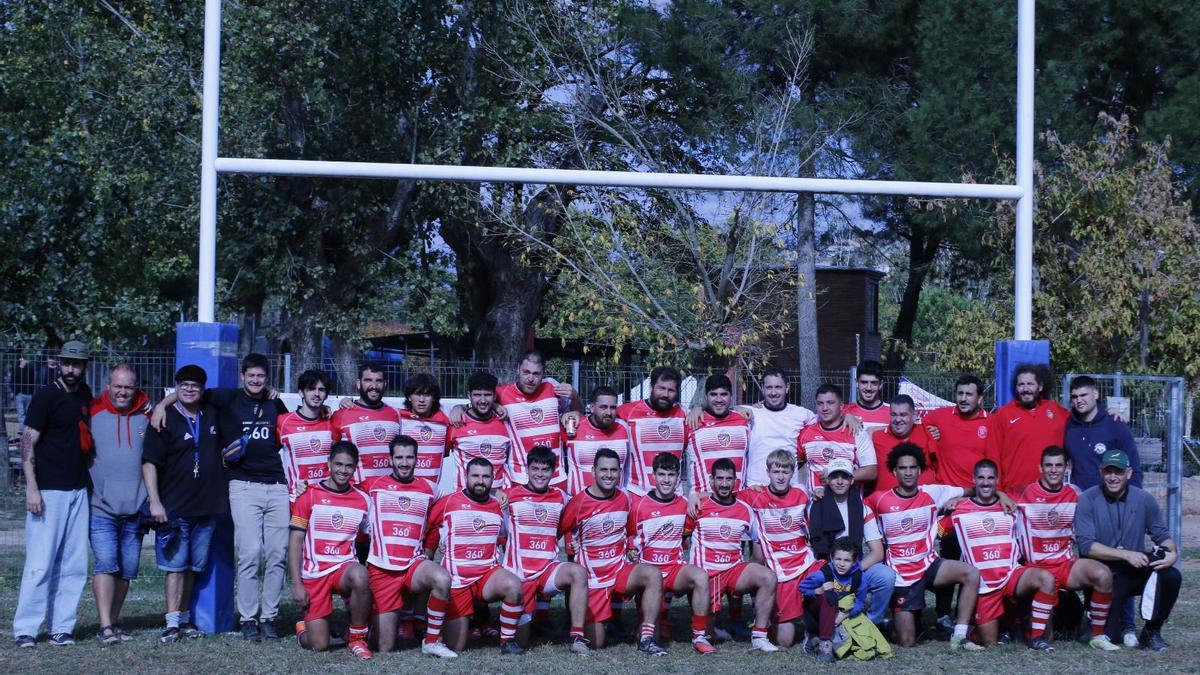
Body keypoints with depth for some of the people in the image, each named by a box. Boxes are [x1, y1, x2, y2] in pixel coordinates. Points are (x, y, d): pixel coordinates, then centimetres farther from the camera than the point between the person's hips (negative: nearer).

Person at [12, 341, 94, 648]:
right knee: (40, 562, -7)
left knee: (73, 565, 5)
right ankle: (25, 629, -2)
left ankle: (61, 628, 10)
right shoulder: (46, 396, -7)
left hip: (78, 491, 6)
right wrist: (32, 489, -17)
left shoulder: (86, 395, 12)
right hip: (49, 491, -6)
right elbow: (28, 442, -10)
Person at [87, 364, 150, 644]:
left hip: (135, 508, 3)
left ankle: (113, 623, 18)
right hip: (101, 506, -3)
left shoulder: (147, 418, 10)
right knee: (106, 563, -14)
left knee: (127, 570, 7)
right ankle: (105, 626, -14)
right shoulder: (92, 414, 3)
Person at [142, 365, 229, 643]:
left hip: (207, 507, 5)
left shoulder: (211, 415, 10)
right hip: (175, 508, -5)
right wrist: (154, 501, -15)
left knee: (193, 566, 11)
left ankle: (184, 617, 20)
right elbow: (149, 463, -7)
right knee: (175, 565, -6)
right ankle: (172, 622, -5)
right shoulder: (165, 421, -5)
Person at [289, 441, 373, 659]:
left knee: (360, 576, -37)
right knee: (318, 645, -9)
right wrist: (296, 584, -9)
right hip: (314, 574, -1)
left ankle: (357, 638, -14)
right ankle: (303, 628, 30)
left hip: (345, 567, 1)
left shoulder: (362, 500, 5)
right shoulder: (309, 495, -1)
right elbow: (295, 542, -2)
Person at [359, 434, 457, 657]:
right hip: (381, 568, -1)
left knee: (443, 579, -36)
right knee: (384, 647, -3)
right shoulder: (373, 486, 7)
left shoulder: (430, 489, 10)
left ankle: (432, 641, -17)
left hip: (414, 564, 1)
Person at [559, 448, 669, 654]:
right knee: (594, 644, -4)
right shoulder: (578, 503, -11)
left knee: (653, 573, -30)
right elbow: (557, 533, -4)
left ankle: (646, 638, -23)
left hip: (621, 570, 3)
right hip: (593, 577, -3)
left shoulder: (624, 499, 2)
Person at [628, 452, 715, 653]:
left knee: (701, 576, -34)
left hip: (675, 568, 2)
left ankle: (699, 637, -23)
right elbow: (627, 537, 5)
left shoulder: (684, 505, 7)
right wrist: (633, 552, -10)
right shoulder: (638, 504, -2)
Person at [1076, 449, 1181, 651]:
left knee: (1171, 576, -26)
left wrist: (1172, 553, -18)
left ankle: (1151, 632, -4)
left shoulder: (1144, 499, 1)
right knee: (1107, 636, -18)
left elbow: (1161, 534, 5)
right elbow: (1086, 545, -16)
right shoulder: (1088, 500, -9)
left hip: (1135, 573, 3)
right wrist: (1126, 555, -22)